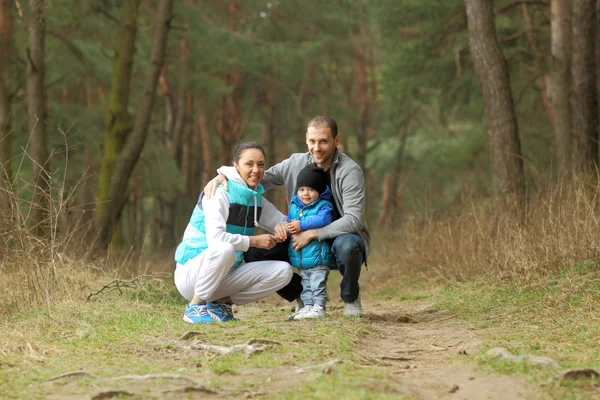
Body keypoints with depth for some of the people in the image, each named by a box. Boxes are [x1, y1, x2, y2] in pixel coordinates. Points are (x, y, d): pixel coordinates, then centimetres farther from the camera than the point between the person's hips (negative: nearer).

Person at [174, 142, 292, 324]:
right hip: (191, 272, -7)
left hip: (226, 273, 7)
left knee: (283, 271, -8)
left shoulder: (257, 198, 9)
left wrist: (281, 227, -7)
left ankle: (222, 302, 1)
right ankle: (195, 307, -19)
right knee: (224, 249, -39)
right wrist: (254, 241, -21)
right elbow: (215, 238, -28)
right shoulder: (221, 192, -15)